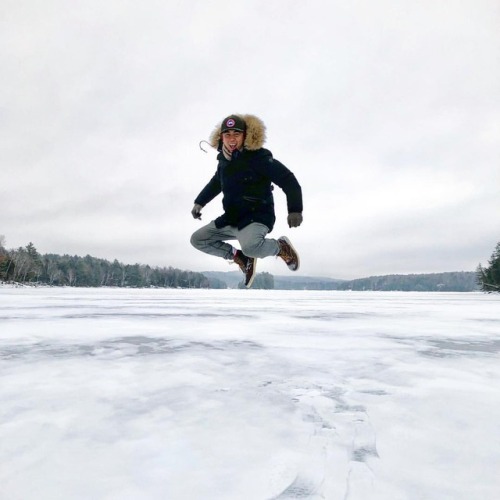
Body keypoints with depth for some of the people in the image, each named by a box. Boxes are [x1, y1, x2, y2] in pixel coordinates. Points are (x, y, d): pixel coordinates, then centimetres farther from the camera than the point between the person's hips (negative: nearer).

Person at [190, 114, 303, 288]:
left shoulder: (258, 157, -16)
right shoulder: (224, 160, 7)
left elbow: (288, 180, -16)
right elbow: (216, 182, 27)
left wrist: (295, 209, -24)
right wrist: (199, 202, 22)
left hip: (257, 216, -8)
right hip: (231, 218, 8)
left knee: (250, 246, -40)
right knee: (198, 240, 8)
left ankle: (281, 247, -4)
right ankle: (242, 259, 12)